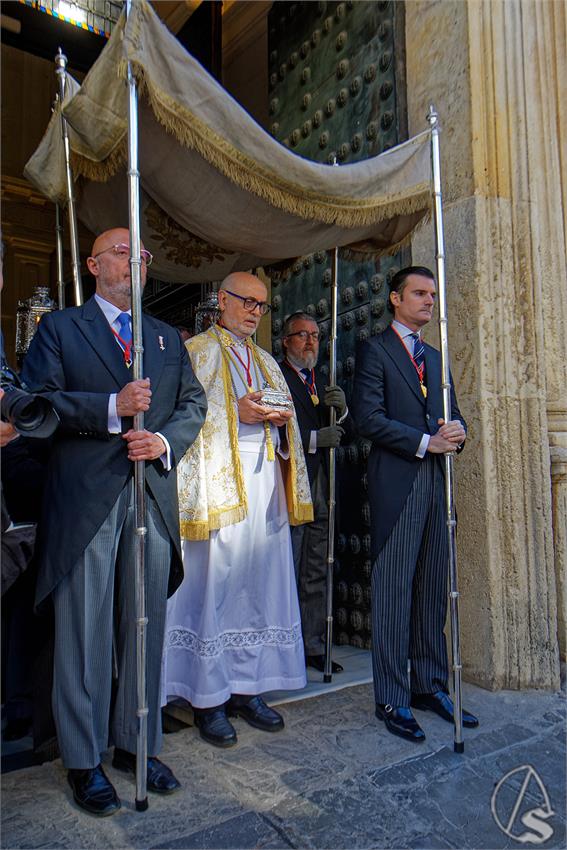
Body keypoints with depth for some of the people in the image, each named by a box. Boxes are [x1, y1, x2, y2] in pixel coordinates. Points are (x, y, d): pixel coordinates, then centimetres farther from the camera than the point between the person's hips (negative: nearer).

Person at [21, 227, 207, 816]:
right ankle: (84, 762, 22)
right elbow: (38, 400, -6)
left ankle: (137, 744, 29)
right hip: (85, 499, -4)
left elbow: (193, 402, 12)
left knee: (146, 628, 11)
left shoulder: (167, 337, 19)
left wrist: (166, 441, -7)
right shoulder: (59, 328, 7)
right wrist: (112, 407, -17)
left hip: (154, 497, 4)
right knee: (84, 631, 4)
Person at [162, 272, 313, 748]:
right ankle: (208, 698, 10)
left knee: (261, 584, 7)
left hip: (264, 483, 6)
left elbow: (286, 415, 22)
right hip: (218, 481, -6)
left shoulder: (266, 362, 23)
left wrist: (281, 418, 0)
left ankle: (247, 687, 20)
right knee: (213, 586, -4)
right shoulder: (195, 351, 4)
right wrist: (236, 412, -15)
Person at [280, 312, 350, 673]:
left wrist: (341, 409, -4)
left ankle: (314, 647, 23)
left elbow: (341, 434, 15)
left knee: (317, 575, 12)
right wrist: (314, 438, -19)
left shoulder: (321, 383, 20)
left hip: (320, 490, 7)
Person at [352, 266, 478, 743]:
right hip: (396, 483, -7)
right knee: (393, 591, -1)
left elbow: (452, 413, 20)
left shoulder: (435, 357, 22)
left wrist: (456, 431, -3)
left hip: (435, 480, 7)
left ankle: (431, 686, 25)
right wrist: (425, 441, -15)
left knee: (433, 590, 12)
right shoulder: (375, 350, 0)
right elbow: (368, 418, -11)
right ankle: (393, 700, 10)